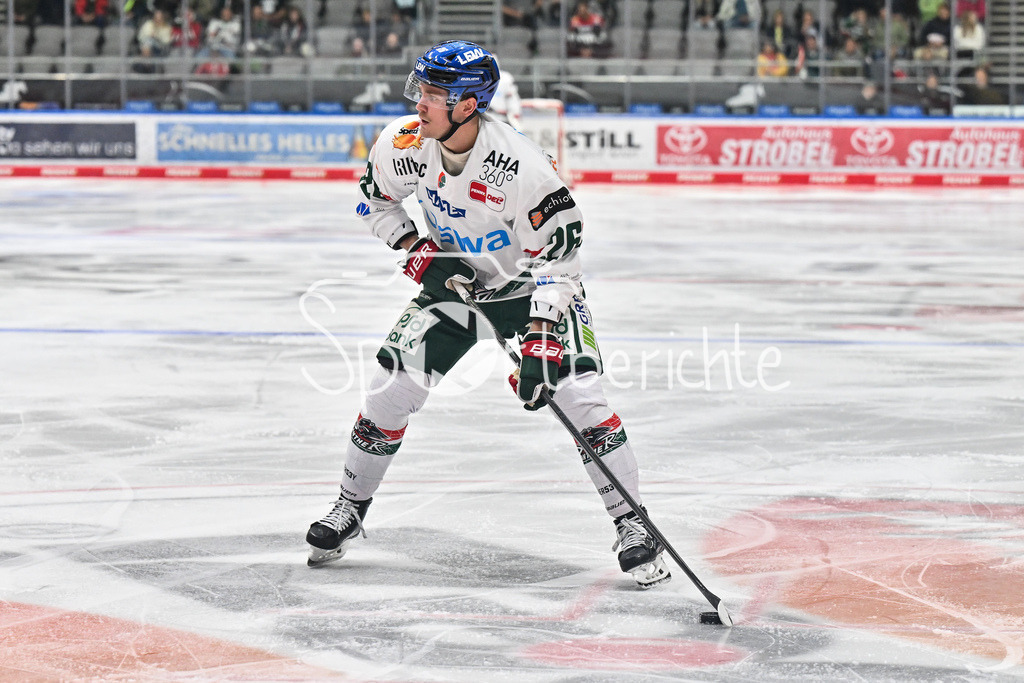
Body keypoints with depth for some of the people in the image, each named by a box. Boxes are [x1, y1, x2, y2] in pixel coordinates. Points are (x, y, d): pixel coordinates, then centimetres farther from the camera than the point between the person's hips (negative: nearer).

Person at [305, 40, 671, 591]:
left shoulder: (519, 164, -33)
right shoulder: (403, 144, -18)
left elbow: (557, 255, -28)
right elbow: (374, 203, 4)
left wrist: (540, 341, -34)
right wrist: (417, 251, -11)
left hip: (531, 285, -4)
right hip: (453, 279, 4)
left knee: (579, 394, -18)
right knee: (392, 386, -6)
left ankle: (632, 526, -8)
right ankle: (350, 509, 15)